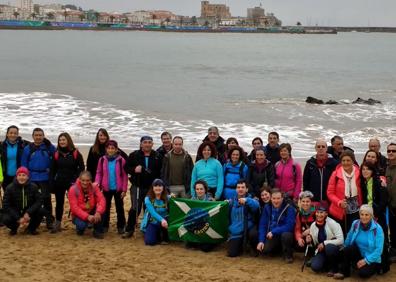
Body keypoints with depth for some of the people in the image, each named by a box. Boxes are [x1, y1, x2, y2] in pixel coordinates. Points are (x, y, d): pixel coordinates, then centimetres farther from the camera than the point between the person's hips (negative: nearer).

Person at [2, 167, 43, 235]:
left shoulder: (33, 187, -12)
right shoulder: (10, 188, -15)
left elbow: (39, 201, -15)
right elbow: (6, 205, -16)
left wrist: (28, 212, -30)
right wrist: (18, 218, -23)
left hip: (29, 212, 1)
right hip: (15, 212, -1)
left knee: (40, 211, -27)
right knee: (6, 219, -31)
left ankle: (31, 228, 2)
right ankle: (14, 228, 8)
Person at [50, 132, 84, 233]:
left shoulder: (76, 153, -5)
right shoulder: (56, 154, 5)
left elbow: (81, 168, -3)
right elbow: (52, 170, 9)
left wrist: (76, 180, -13)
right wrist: (52, 183, 0)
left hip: (72, 183, -3)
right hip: (59, 183, 3)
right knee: (59, 203, 8)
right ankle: (57, 224, 15)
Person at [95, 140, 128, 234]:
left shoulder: (121, 160, -10)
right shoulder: (102, 160, -4)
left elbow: (124, 176, -7)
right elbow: (99, 173, 3)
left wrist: (124, 189, -8)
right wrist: (97, 183, -13)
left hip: (118, 189, -2)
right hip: (106, 188, 2)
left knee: (119, 208, 9)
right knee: (106, 207, 13)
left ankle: (121, 226, 20)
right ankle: (105, 226, 25)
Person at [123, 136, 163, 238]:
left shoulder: (157, 156, 4)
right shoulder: (134, 155, 2)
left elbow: (161, 171, 4)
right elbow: (127, 168, 3)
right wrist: (134, 170, -17)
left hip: (152, 187, 1)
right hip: (137, 187, -1)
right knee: (135, 209, -7)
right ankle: (129, 230, 5)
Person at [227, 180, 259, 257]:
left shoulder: (250, 199, -6)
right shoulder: (232, 201, 6)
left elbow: (256, 205, -33)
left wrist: (246, 200, -49)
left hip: (248, 228, -3)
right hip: (236, 231, 3)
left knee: (253, 234, -37)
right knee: (231, 253, -9)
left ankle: (256, 249, -3)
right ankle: (241, 244, 27)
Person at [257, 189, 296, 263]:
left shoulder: (289, 208, -16)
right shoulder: (267, 208, -1)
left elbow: (289, 226, -24)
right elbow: (262, 225, 0)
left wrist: (273, 232, -27)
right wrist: (261, 241, -11)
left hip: (285, 233, -4)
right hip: (271, 236, 4)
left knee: (286, 235, -37)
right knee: (264, 249, -20)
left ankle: (288, 255, -7)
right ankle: (278, 249, 16)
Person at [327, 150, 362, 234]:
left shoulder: (358, 173, -1)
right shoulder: (336, 174, -5)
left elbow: (361, 192, 8)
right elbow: (330, 193, -2)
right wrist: (339, 202, -17)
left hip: (355, 212, 1)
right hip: (339, 212, -1)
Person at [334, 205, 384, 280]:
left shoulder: (377, 228, -17)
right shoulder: (355, 224, -5)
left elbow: (379, 249, -18)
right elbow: (348, 240, 10)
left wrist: (366, 260, -22)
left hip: (372, 259, -3)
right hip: (359, 254, 4)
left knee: (363, 273, -31)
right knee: (348, 248, -27)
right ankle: (344, 272, -9)